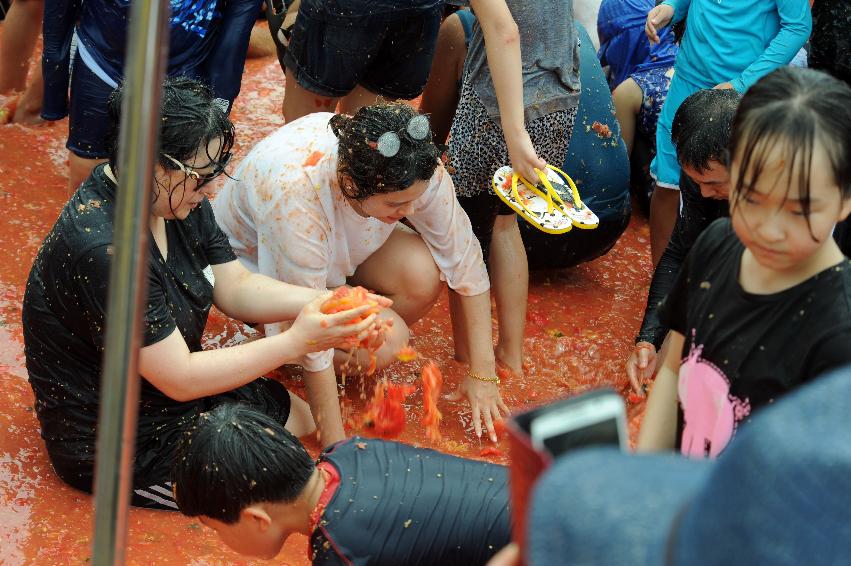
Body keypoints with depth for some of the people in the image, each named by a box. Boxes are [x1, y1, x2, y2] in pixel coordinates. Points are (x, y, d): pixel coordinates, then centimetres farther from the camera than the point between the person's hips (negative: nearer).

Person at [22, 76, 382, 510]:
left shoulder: (175, 197, -7)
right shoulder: (103, 249, -34)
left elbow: (236, 289, 0)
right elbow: (181, 379, -29)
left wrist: (327, 302, -17)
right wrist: (297, 341, -28)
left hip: (163, 388, 9)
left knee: (302, 416, 16)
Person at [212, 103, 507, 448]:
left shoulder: (415, 167, -29)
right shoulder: (295, 198, -42)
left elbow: (464, 259, -18)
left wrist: (481, 374, -17)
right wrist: (334, 445, -27)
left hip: (341, 242, 5)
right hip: (255, 262, -4)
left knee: (424, 273, -27)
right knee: (384, 342, -26)